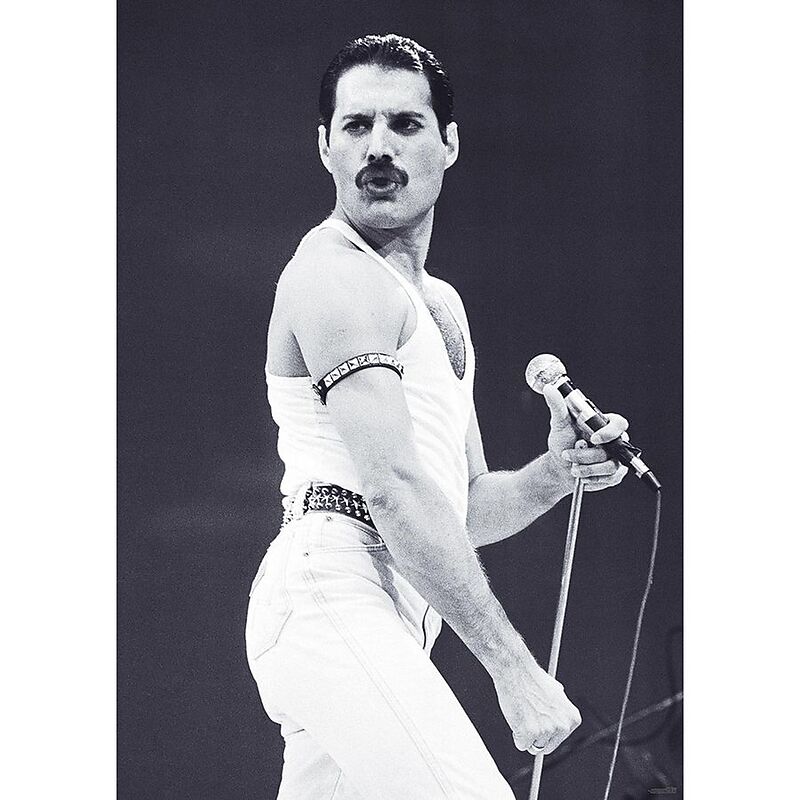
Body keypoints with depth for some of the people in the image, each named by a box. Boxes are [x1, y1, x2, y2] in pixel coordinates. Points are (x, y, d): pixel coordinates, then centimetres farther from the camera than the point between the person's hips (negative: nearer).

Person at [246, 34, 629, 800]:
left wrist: (556, 472, 4)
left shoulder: (441, 305, 24)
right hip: (333, 593, -10)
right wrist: (515, 670, -21)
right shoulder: (334, 270, -7)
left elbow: (465, 509, 26)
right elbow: (394, 489, -18)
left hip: (393, 617, 10)